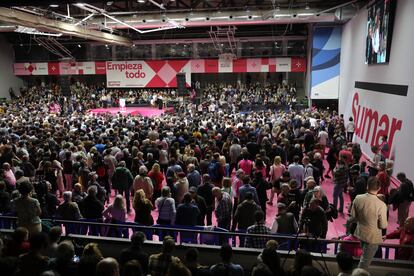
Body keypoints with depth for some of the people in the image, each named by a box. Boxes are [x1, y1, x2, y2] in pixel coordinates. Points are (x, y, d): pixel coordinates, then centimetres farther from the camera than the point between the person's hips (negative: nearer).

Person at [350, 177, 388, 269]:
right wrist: (385, 222, 5)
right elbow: (383, 225, -17)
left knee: (364, 256, 30)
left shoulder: (358, 198, -15)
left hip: (360, 233, 5)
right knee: (365, 261, 11)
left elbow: (353, 218, -4)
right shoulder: (381, 205, -28)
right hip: (372, 237, -5)